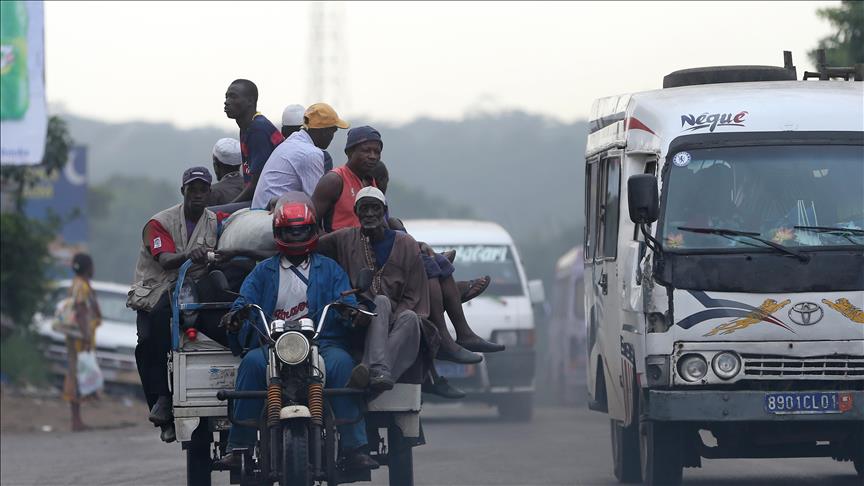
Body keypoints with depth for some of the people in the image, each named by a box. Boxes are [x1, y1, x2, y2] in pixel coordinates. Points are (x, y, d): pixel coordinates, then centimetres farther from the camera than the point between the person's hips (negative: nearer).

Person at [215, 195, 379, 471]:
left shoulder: (329, 269, 21)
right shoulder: (263, 272, 23)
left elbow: (347, 303, 8)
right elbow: (245, 300, 7)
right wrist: (235, 316, -17)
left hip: (322, 343, -1)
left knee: (341, 362, -33)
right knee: (253, 362, -32)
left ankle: (355, 447, -34)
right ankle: (238, 445, -30)